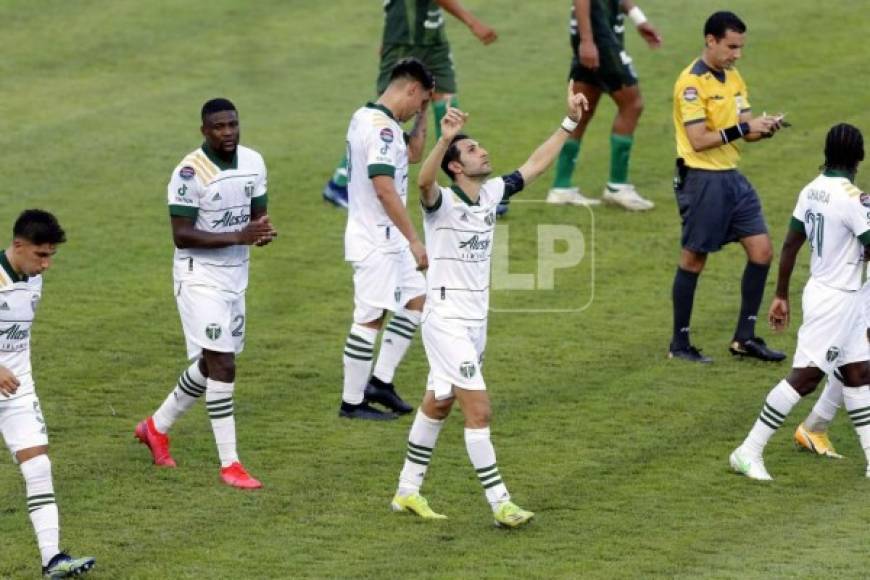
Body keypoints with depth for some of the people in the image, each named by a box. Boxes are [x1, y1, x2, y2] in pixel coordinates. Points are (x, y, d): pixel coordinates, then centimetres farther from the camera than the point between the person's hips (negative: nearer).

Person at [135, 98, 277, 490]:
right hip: (200, 276, -8)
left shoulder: (253, 162, 3)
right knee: (222, 366, -13)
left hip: (236, 276, 8)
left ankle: (157, 427, 38)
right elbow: (182, 236, -20)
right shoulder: (190, 172, -19)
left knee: (211, 366, 17)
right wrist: (239, 237, -28)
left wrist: (263, 232, -12)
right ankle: (229, 465, -8)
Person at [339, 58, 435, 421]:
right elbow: (384, 189, -26)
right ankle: (352, 402, 4)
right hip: (375, 243, -10)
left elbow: (413, 154, 27)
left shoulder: (365, 117, 12)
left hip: (388, 241, 10)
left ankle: (380, 381, 17)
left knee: (416, 299, 15)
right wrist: (414, 240, -24)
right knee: (369, 319, -3)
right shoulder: (382, 127, -20)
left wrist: (422, 115, 14)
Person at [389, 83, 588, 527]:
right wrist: (444, 140, -57)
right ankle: (500, 504, -9)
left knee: (436, 407, 17)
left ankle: (408, 491, 27)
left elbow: (535, 165, 15)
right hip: (446, 320, -8)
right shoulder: (442, 202, -17)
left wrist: (570, 123, 11)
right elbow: (424, 181, -40)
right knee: (478, 410, -11)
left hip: (475, 321, 8)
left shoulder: (491, 193, 5)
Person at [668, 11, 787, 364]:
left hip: (732, 176, 8)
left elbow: (746, 131, 12)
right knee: (693, 260, 1)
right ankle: (679, 344, 12)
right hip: (702, 179, -8)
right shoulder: (692, 83, -15)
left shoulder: (733, 79, 11)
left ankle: (744, 338, 13)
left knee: (761, 251, 4)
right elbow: (699, 140, -20)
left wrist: (763, 127, -9)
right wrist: (743, 128, -22)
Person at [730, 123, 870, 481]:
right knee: (804, 377, -5)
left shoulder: (812, 190, 2)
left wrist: (781, 296, 17)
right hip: (837, 300, -9)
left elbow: (790, 244, 9)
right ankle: (749, 452, -2)